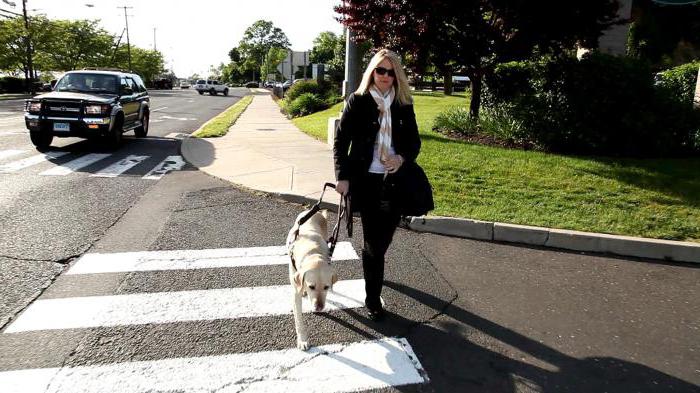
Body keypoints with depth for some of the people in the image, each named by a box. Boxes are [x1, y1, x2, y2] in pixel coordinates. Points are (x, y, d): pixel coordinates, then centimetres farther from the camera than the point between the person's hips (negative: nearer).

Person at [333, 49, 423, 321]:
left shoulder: (404, 104, 7)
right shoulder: (357, 101, -2)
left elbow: (414, 141, 11)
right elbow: (341, 140, -2)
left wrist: (403, 158, -11)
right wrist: (341, 176, -9)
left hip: (394, 181, 3)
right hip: (365, 180, -3)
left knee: (384, 237, 12)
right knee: (374, 240, 0)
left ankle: (372, 267, 44)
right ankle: (372, 298, 13)